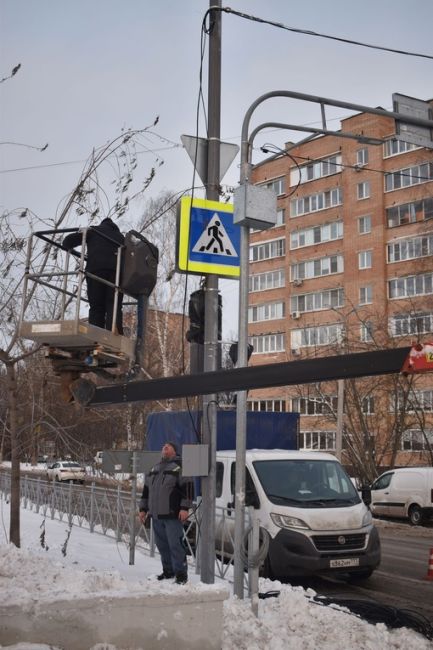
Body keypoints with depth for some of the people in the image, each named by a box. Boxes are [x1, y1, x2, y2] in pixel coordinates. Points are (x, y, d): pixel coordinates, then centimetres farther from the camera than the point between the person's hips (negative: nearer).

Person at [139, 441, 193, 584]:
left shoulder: (179, 467, -4)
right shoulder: (154, 469, 19)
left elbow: (187, 488, -11)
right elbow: (146, 490, 24)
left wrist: (184, 508, -18)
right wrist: (143, 509, 20)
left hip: (172, 515, -7)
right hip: (156, 515, 7)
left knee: (175, 544, -8)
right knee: (162, 545, 11)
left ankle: (181, 573, -2)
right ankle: (168, 571, 23)